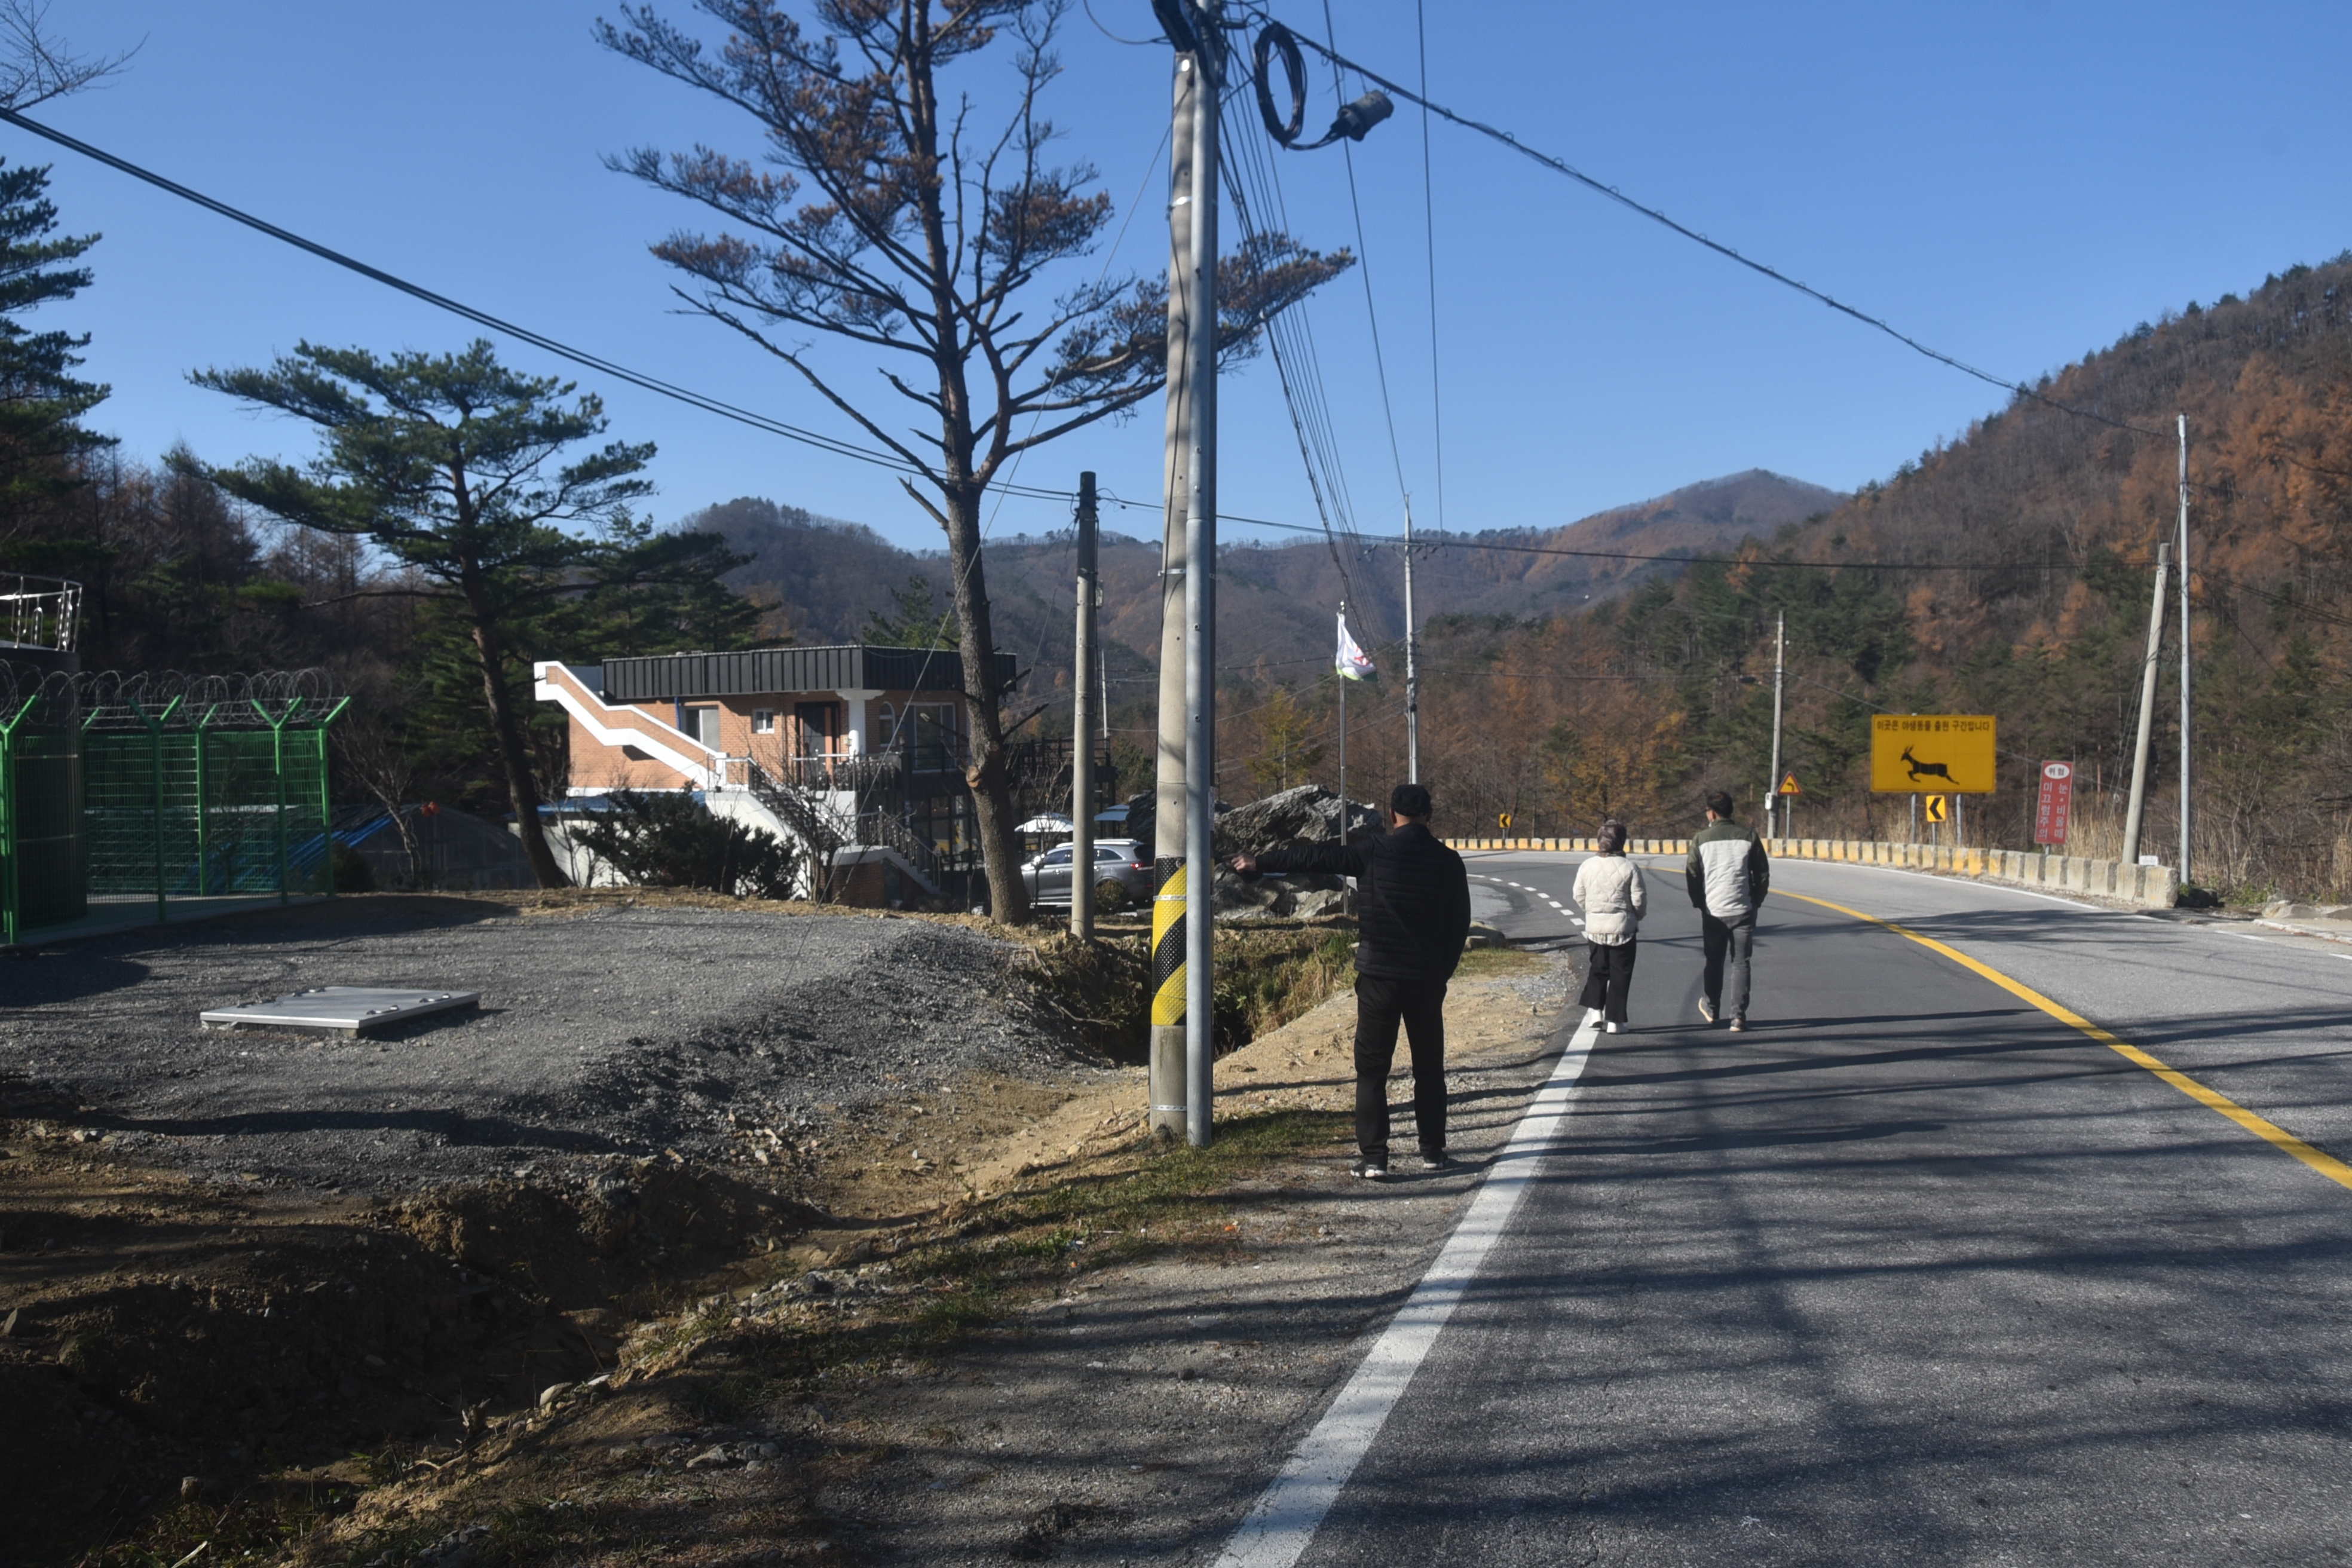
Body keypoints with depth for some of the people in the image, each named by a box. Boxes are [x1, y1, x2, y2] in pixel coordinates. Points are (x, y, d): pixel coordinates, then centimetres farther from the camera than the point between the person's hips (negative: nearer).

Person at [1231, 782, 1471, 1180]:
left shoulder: (1373, 853, -6)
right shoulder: (1448, 862, 1)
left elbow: (1315, 858, 0)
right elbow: (1460, 925, 6)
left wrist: (1259, 862, 10)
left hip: (1379, 976, -2)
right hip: (1428, 979, 2)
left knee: (1372, 1069, 2)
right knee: (1430, 1068, 15)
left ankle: (1373, 1158, -2)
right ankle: (1433, 1151, 20)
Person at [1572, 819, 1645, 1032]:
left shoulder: (1586, 866, -2)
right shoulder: (1629, 868, -12)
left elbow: (1579, 897, 5)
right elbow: (1639, 901, -9)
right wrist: (1637, 916, 12)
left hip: (1594, 927, 3)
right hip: (1622, 928, -3)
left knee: (1598, 969, 19)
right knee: (1620, 975, 6)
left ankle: (1596, 1010, 6)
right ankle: (1614, 1021, 6)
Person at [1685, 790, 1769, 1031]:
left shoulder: (1701, 839, -3)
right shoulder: (1749, 837, -1)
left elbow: (1692, 875, 0)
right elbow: (1763, 874, 2)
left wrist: (1699, 903, 13)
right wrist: (1756, 902, 13)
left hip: (1713, 911, 0)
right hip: (1743, 911, 0)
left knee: (1714, 963, 15)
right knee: (1741, 964, 4)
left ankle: (1712, 1009, 28)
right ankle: (1738, 1015, -2)